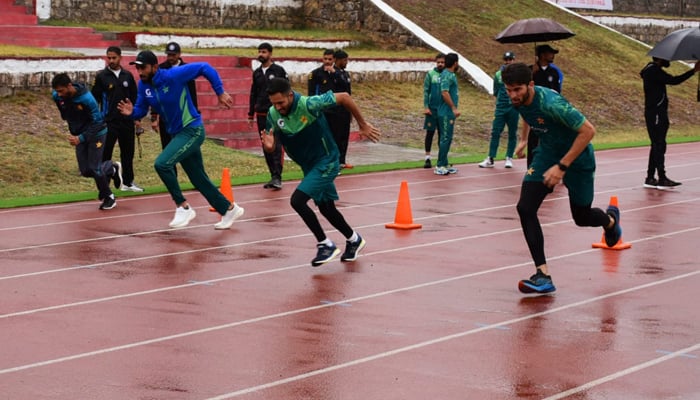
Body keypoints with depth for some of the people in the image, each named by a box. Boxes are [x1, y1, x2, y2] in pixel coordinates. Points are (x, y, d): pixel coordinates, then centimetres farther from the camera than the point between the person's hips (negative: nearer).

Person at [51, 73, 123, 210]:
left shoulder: (86, 98, -32)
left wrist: (81, 138, -35)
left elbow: (96, 122, -25)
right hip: (78, 134, 6)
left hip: (96, 133, -6)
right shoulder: (57, 96, -15)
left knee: (94, 168, -9)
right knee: (85, 170, 4)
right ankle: (112, 168, 31)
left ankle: (109, 197, 11)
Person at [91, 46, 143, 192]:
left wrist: (137, 118, 10)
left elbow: (134, 98, 13)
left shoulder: (127, 76, 7)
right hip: (109, 122, -3)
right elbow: (95, 99, 1)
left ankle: (128, 182, 20)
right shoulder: (101, 76, -2)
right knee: (105, 153, -4)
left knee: (128, 152, 10)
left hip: (127, 121, 3)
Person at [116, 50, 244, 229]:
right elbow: (141, 109, 9)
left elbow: (205, 68, -17)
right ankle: (229, 209, 32)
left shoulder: (173, 75, -22)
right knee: (199, 179, 15)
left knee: (162, 163, -24)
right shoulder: (143, 85, -2)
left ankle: (183, 207, -9)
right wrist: (132, 112, -15)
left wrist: (220, 93, -14)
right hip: (177, 133, 8)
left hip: (192, 130, -8)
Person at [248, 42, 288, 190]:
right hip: (261, 115, 6)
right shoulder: (257, 73, 13)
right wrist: (251, 114, 16)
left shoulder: (278, 70, -2)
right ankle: (273, 175, 13)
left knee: (276, 145, -12)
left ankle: (277, 178, -17)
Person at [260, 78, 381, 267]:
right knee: (326, 208, 21)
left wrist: (363, 125, -9)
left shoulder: (309, 104, -28)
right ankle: (354, 240, 45)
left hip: (325, 162, -7)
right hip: (309, 166, 7)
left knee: (297, 200, -21)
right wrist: (268, 145, -28)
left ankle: (325, 244, -7)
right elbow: (272, 145, -2)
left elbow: (344, 97, -18)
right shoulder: (273, 114, -11)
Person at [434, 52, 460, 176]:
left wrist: (453, 108, 20)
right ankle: (440, 166, -7)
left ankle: (444, 164, 20)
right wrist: (454, 108, -22)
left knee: (446, 139, 14)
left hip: (448, 113, 10)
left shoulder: (450, 74, 15)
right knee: (445, 139, -8)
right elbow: (445, 93, -23)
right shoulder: (447, 75, -15)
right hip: (446, 113, -10)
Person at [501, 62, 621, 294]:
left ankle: (610, 220, 51)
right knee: (525, 207, -14)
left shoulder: (551, 103, -35)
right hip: (547, 154, 6)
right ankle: (543, 275, -12)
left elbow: (588, 131, -31)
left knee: (582, 218, 11)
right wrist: (524, 138, 12)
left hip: (577, 159, -6)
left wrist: (562, 166, -31)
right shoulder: (519, 100, -12)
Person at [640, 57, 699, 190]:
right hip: (655, 114, -11)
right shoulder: (654, 71, -16)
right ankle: (662, 179, -11)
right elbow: (673, 81, -22)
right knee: (659, 145, -10)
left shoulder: (651, 70, 18)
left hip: (658, 113, 11)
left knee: (657, 145, 12)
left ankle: (650, 179, 15)